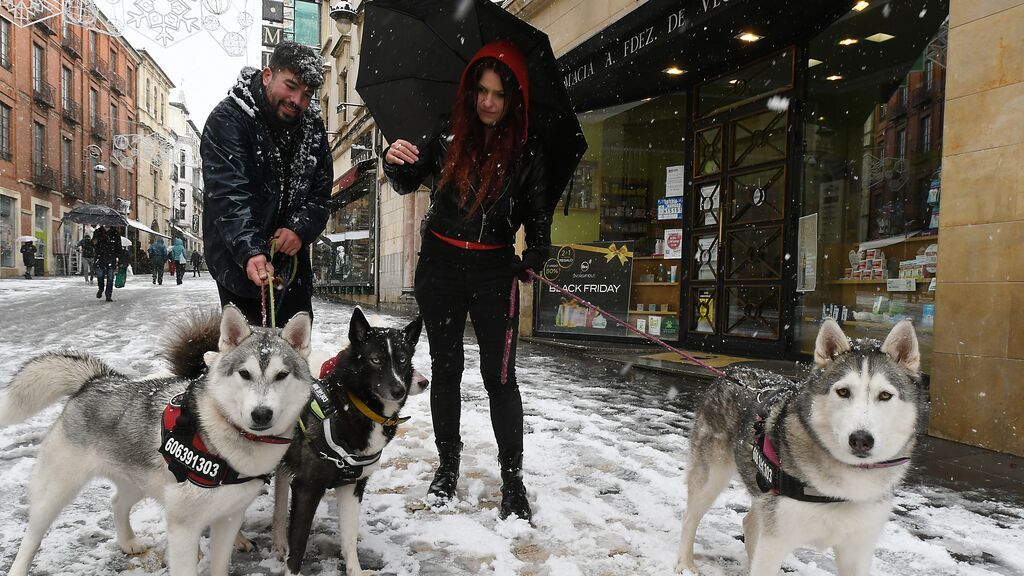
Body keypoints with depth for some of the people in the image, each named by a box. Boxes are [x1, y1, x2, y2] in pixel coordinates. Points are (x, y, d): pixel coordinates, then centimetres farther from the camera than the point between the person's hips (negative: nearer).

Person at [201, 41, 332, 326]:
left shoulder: (312, 125, 2)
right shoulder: (227, 119, -15)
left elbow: (320, 188, 2)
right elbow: (228, 194, -25)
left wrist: (301, 229, -17)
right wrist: (249, 251, -38)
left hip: (292, 255, 5)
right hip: (239, 259, -5)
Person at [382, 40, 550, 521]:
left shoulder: (526, 152, -4)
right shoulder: (448, 137, -1)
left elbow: (537, 214, 3)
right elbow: (407, 184, 4)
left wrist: (535, 257, -13)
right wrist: (395, 162, -17)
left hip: (494, 272, -2)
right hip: (439, 267, 2)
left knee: (500, 375, -4)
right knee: (445, 368, 11)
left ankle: (513, 480, 8)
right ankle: (448, 465, 25)